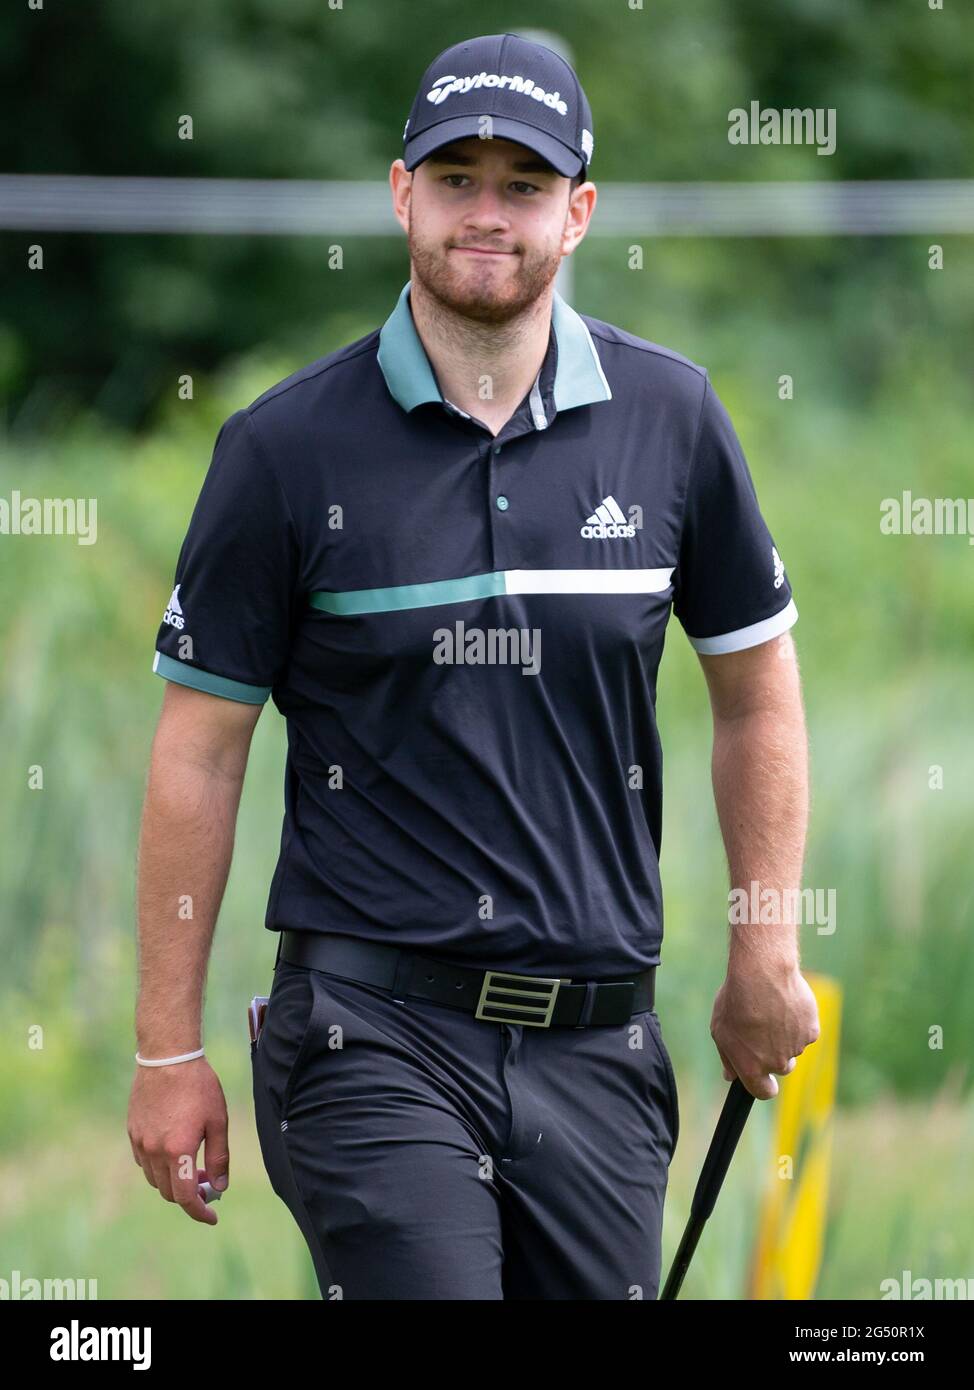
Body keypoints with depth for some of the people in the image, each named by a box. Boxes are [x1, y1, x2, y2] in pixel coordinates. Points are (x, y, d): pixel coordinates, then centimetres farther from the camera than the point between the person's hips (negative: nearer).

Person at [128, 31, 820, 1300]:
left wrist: (767, 956, 13)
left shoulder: (670, 418, 5)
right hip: (375, 1034, -3)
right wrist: (169, 1051, 0)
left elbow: (755, 685, 17)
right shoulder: (288, 446, -2)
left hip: (598, 1039, 3)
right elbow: (200, 751, 1)